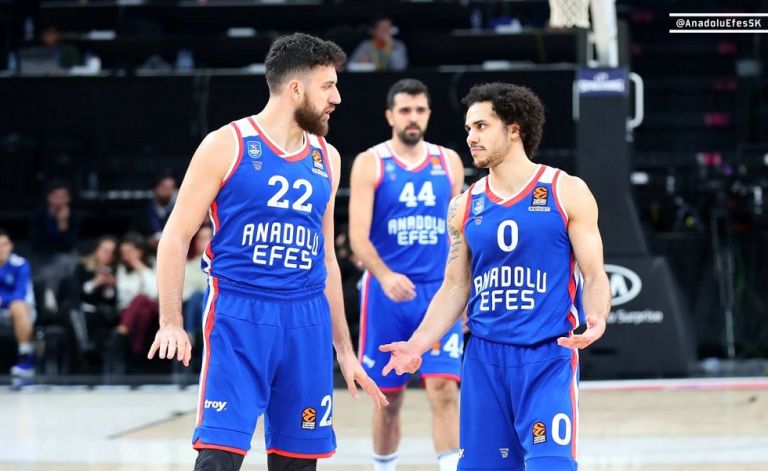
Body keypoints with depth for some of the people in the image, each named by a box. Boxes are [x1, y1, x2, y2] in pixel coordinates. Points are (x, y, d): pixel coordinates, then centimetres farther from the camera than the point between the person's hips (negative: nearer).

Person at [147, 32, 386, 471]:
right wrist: (171, 323, -13)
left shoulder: (327, 159, 13)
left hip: (307, 323, 5)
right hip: (239, 315, -5)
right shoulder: (227, 146, -3)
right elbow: (176, 237, -2)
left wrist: (344, 348, 19)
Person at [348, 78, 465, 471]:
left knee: (444, 388, -12)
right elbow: (358, 235, -12)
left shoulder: (448, 162, 7)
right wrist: (385, 276, -29)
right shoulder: (370, 164, -3)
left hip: (439, 293, 1)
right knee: (388, 397, 8)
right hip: (387, 293, -1)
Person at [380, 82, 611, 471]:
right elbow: (455, 287, 15)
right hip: (484, 356, 4)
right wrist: (418, 344, 1)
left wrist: (596, 320, -23)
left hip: (548, 355, -4)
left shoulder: (566, 193, -1)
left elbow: (594, 276, -2)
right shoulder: (466, 205, 11)